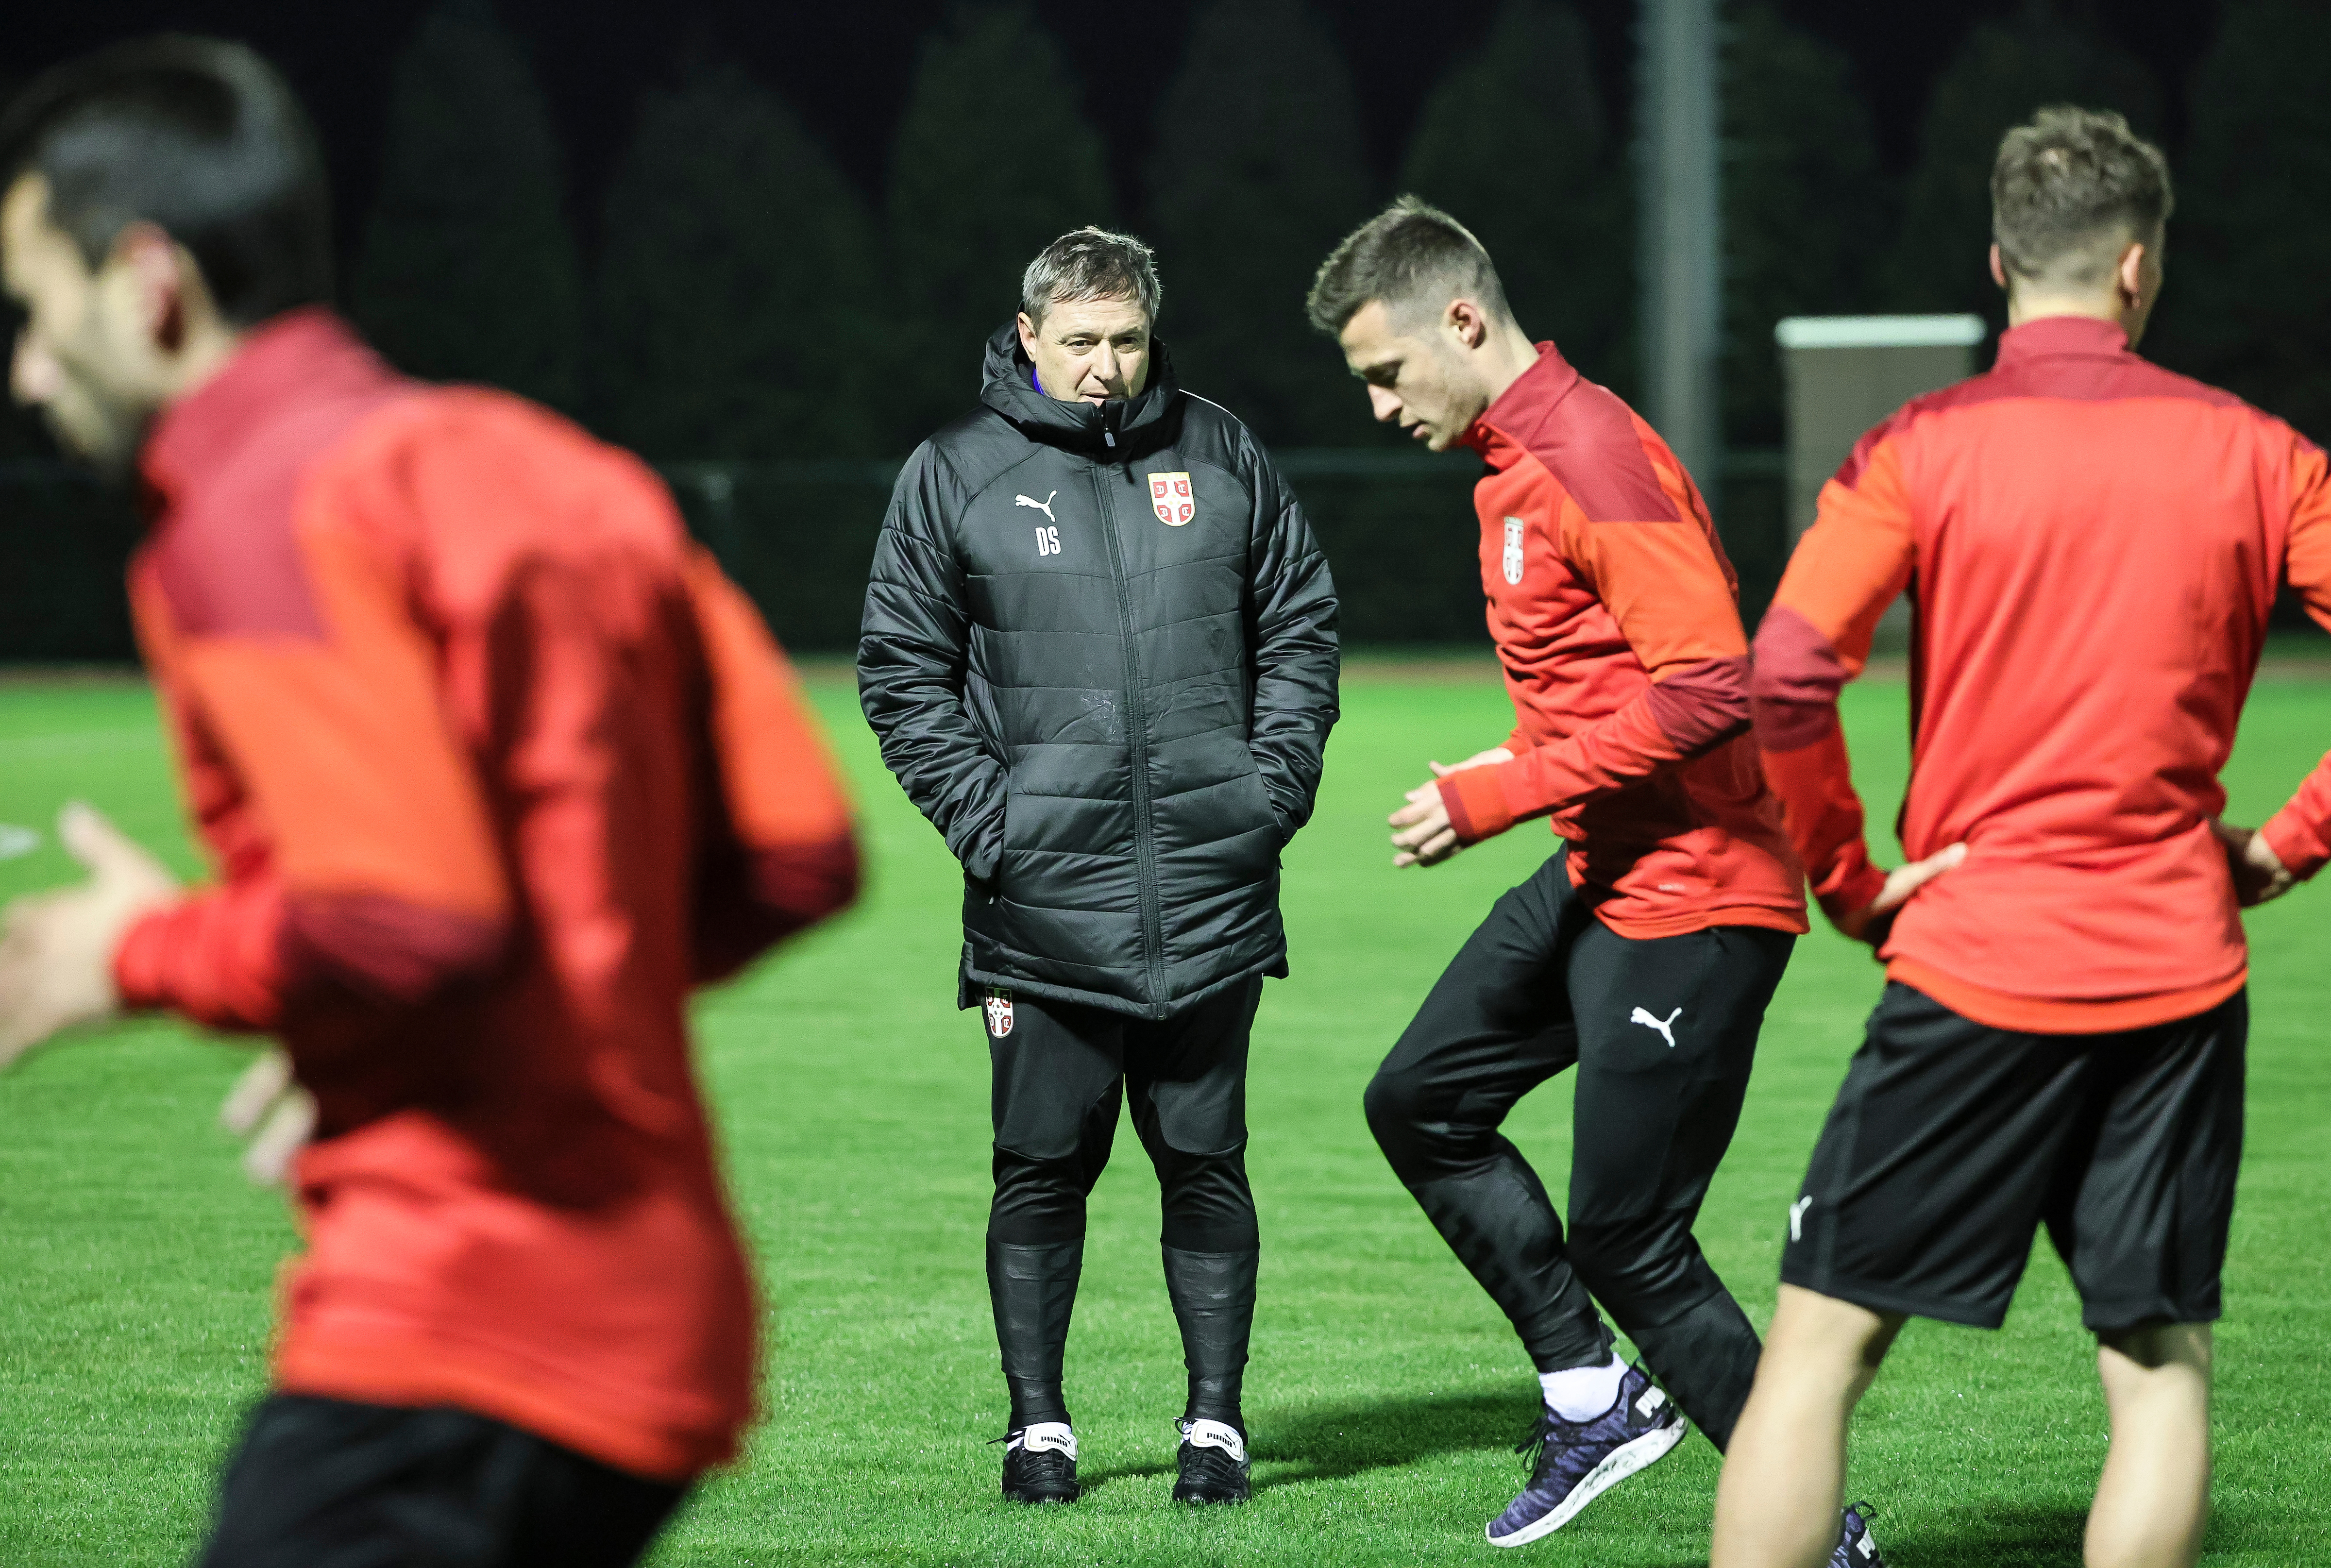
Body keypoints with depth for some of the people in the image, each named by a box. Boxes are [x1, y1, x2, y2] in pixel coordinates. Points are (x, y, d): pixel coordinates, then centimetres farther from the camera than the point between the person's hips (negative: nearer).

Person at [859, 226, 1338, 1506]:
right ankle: (1039, 1423, 13)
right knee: (1042, 1167, 3)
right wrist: (983, 815, -6)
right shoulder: (955, 475, 2)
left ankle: (1215, 1421, 13)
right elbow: (902, 668, 4)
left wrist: (1274, 780, 2)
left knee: (1204, 1161, 5)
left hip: (1211, 890, 1)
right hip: (1043, 897, -1)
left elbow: (1301, 622, 14)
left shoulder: (1220, 455, 9)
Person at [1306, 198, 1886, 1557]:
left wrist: (1504, 793, -23)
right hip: (1601, 879, 11)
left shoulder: (1592, 457, -20)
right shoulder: (1515, 461, 13)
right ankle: (1596, 1398, 21)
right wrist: (1524, 775, 10)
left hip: (1690, 901, -11)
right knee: (1422, 1103, 15)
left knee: (1630, 1242, -6)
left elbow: (1710, 688, -27)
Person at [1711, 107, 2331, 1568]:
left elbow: (1785, 676, -14)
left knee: (1821, 1347, 4)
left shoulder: (1920, 451, -3)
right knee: (2163, 1368, 9)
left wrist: (1849, 880, -3)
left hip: (1973, 965, -2)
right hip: (2180, 972, 2)